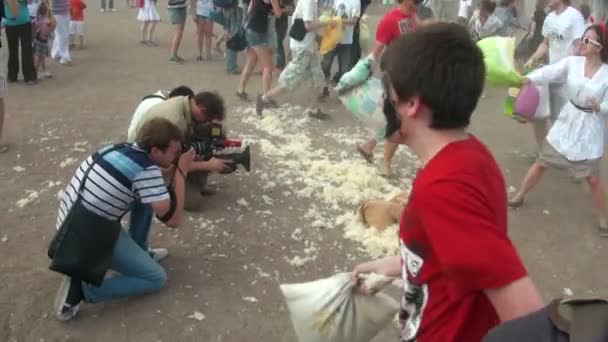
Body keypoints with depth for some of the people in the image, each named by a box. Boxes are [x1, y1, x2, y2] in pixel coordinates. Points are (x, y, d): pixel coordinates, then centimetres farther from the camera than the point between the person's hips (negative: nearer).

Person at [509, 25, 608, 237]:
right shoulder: (572, 62, -6)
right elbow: (549, 72, -19)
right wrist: (527, 79, -36)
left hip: (590, 129, -3)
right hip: (566, 122, 3)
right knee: (541, 163, 14)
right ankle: (520, 197, 34)